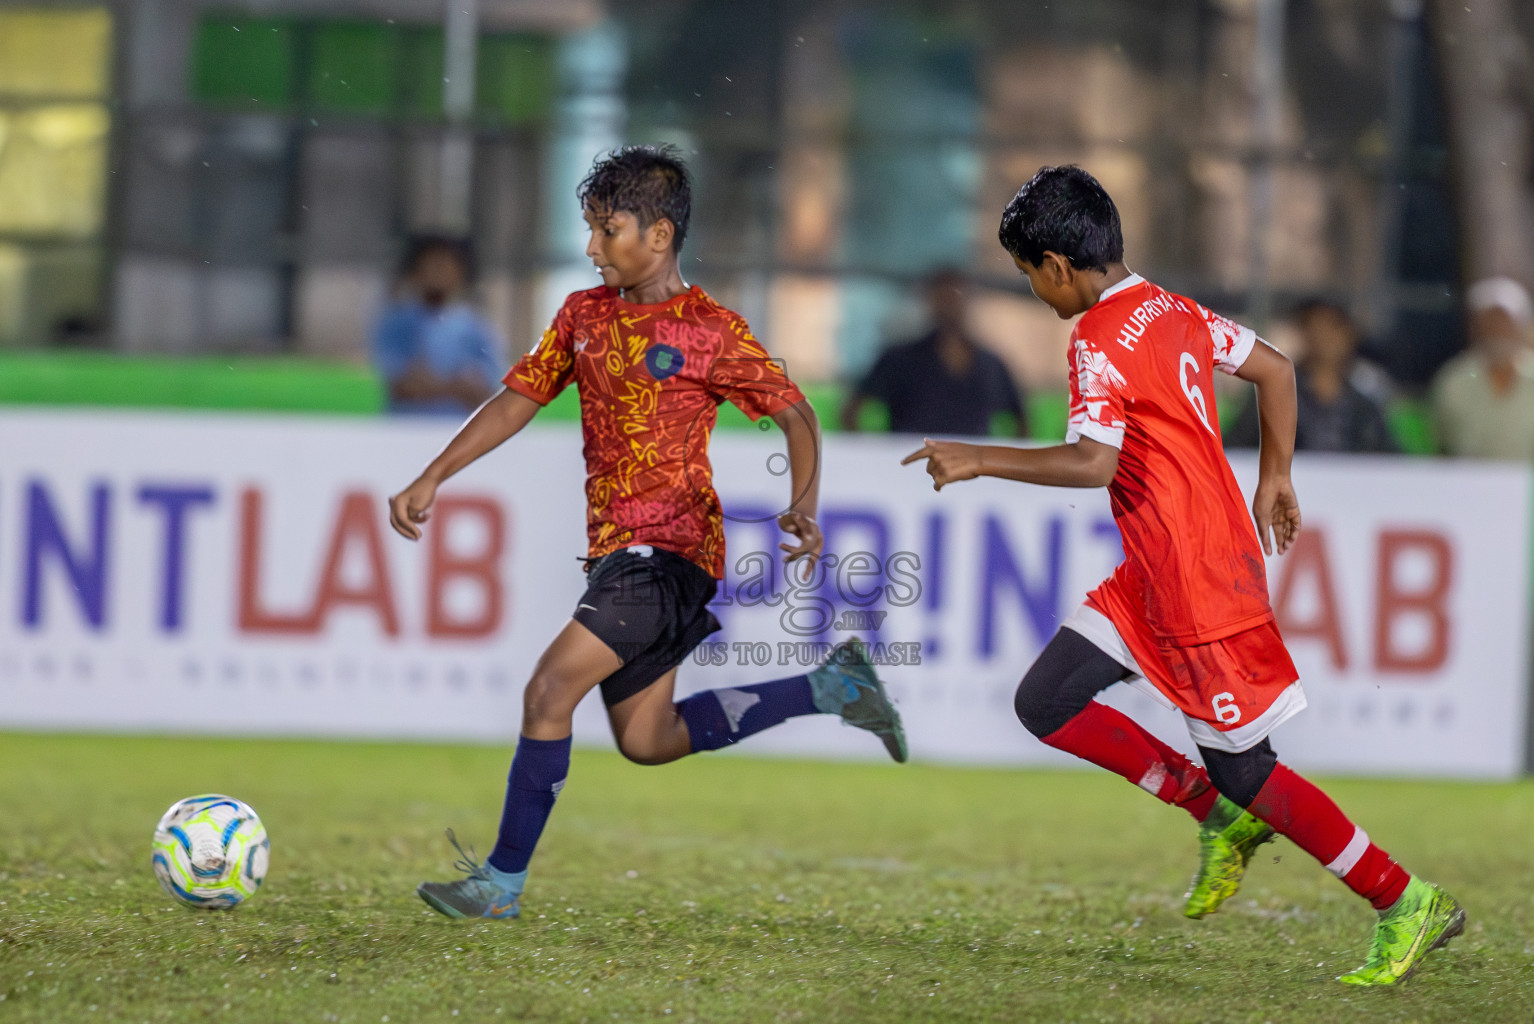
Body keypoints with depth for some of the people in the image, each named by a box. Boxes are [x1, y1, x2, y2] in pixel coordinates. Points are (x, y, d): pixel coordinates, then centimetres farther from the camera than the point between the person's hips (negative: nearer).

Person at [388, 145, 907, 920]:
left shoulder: (710, 331, -7)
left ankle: (503, 880, -12)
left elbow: (795, 415, -3)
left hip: (667, 550, -8)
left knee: (549, 689, -19)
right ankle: (831, 687, 24)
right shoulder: (585, 314, 11)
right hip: (614, 548, 8)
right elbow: (519, 398, 15)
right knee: (648, 742, 13)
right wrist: (431, 479, 7)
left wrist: (804, 509, -19)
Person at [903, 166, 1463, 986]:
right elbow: (1274, 369, 18)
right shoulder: (1174, 313, 9)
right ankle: (1223, 817, 12)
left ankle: (1408, 907, 5)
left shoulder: (1100, 342, -19)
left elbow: (1091, 463, -31)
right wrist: (1273, 479, 25)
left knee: (1243, 769, -2)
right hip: (1154, 575, 9)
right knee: (1046, 704, 8)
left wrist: (978, 460, -23)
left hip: (1196, 582, -9)